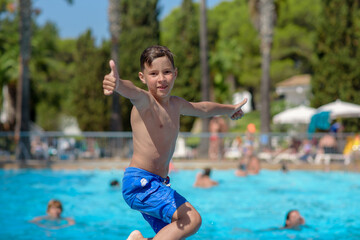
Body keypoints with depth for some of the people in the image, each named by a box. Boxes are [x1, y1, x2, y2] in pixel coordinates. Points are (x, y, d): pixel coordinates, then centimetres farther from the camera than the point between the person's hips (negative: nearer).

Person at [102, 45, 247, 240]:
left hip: (158, 185, 9)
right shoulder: (145, 101, -11)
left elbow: (203, 108, 35)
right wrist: (117, 84, -60)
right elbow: (133, 93, -37)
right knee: (192, 219, -19)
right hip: (140, 182, -9)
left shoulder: (176, 105, 14)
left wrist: (229, 109, 52)